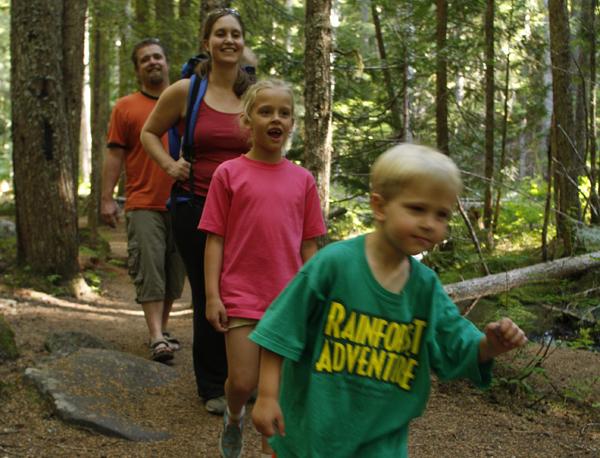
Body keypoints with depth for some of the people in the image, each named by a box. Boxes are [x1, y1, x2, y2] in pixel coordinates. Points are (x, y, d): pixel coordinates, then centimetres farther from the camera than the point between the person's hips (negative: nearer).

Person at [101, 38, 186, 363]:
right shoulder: (126, 108, 6)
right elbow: (114, 155, 3)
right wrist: (106, 199, -4)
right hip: (144, 204, -3)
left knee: (175, 272, 8)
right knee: (149, 271, -10)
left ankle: (163, 329, 20)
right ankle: (156, 338, -11)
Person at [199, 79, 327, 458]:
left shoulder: (302, 179, 4)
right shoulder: (229, 173, -2)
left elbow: (309, 245, 7)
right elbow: (215, 239, -2)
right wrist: (212, 295, -8)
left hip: (287, 299, 2)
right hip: (240, 296, -2)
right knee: (243, 381, -2)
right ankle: (234, 417, 32)